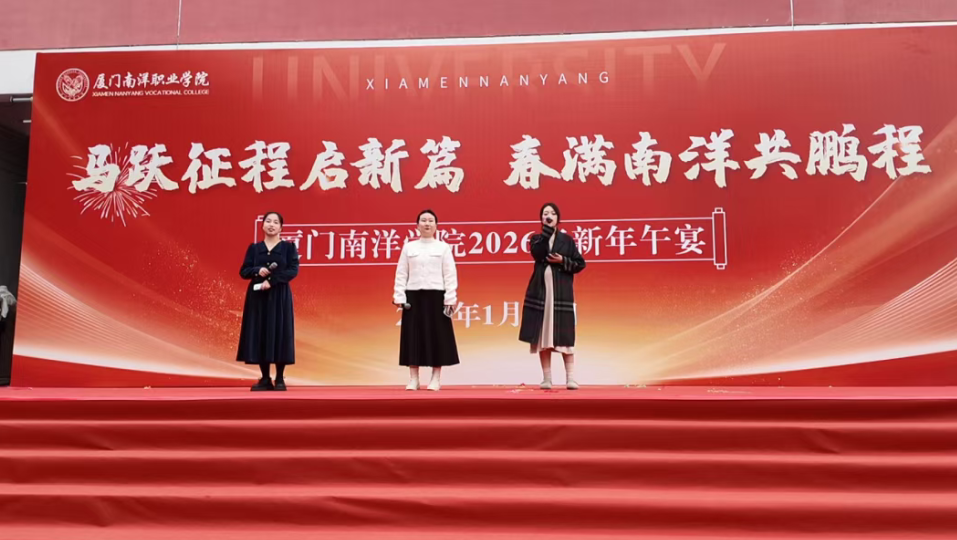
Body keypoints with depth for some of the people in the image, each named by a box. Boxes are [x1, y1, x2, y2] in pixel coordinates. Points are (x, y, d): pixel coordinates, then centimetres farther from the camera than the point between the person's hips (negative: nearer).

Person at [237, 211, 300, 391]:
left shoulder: (288, 247, 3)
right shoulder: (254, 248, 10)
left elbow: (293, 270, -9)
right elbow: (243, 271, 5)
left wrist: (271, 280, -19)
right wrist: (258, 270, -16)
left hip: (279, 297, -2)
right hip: (257, 297, 2)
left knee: (279, 333, -4)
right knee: (260, 334, 1)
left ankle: (280, 379, 5)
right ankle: (265, 379, 10)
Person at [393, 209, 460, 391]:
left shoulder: (443, 247, 4)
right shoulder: (408, 247, 8)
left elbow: (450, 275, 0)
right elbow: (401, 274, 6)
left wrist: (450, 299, -7)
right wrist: (399, 297, -4)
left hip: (436, 296, -1)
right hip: (413, 296, 1)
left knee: (436, 336, 0)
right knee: (413, 335, 2)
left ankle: (436, 379, 9)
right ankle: (413, 379, 9)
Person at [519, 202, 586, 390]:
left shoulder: (566, 240, 7)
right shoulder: (537, 239, 9)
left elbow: (580, 263, 5)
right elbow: (537, 254, -13)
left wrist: (563, 261, -10)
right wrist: (547, 230, -15)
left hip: (561, 293, -1)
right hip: (540, 292, 2)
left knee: (564, 336, -5)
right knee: (542, 336, 1)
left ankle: (570, 378, -3)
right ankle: (546, 379, 6)